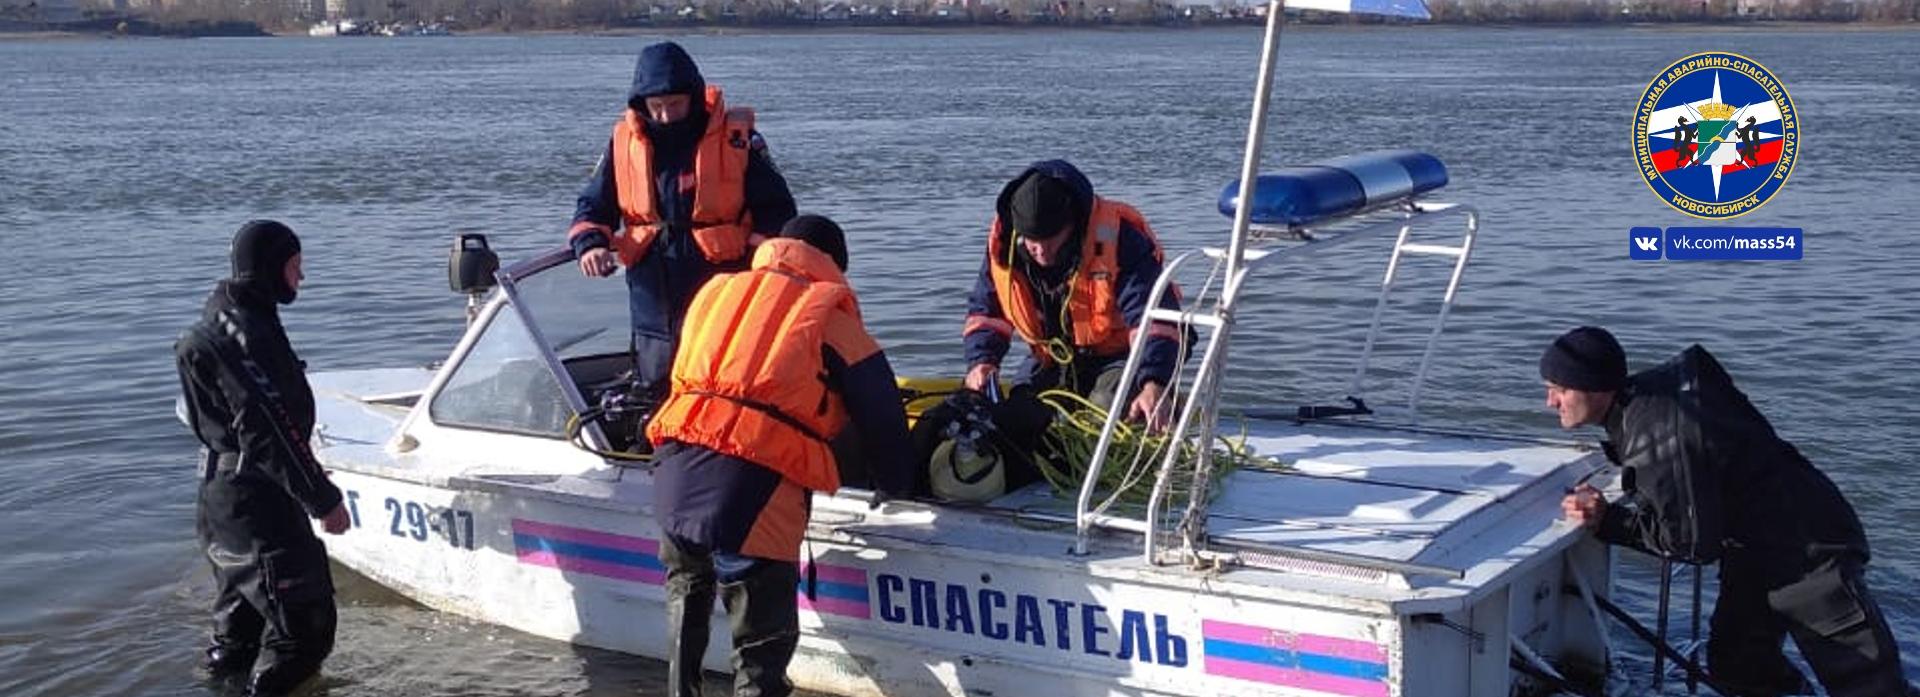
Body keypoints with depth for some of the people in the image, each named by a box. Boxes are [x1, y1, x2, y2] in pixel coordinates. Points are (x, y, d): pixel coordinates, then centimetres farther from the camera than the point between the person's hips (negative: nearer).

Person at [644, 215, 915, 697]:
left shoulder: (717, 291, 23)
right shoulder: (832, 317, 11)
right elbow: (881, 417, 15)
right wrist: (894, 485, 32)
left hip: (674, 478, 5)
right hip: (753, 495, -5)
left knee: (687, 592, 33)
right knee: (764, 644, 6)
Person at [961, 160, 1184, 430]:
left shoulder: (1117, 238, -27)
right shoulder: (1003, 242, -11)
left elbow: (1152, 317, -35)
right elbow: (985, 310, 5)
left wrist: (1154, 385, -50)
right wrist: (982, 361, -15)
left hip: (1118, 357, -5)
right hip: (1053, 362, 5)